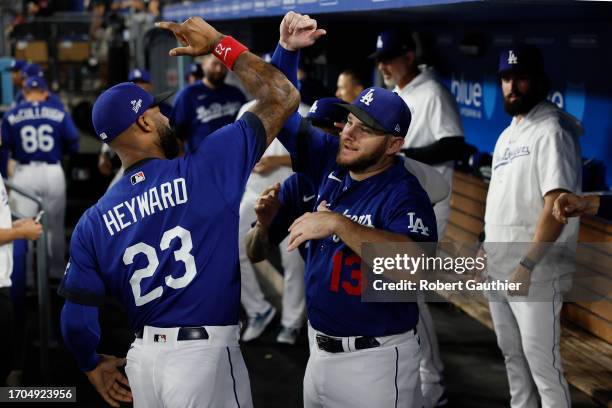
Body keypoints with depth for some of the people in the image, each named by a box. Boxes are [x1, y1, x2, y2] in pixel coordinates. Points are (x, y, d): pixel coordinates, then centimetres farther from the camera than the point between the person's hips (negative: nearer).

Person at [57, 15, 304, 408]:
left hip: (143, 358, 5)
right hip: (205, 355, -5)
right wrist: (220, 44, 6)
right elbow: (283, 97, -4)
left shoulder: (94, 221, 2)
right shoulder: (208, 168, -10)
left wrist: (94, 366, 23)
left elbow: (76, 320, 4)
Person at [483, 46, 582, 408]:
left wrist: (527, 265, -26)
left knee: (542, 360, -7)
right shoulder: (508, 133, 14)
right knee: (512, 354, 17)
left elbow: (557, 206, -22)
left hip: (535, 274, -9)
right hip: (498, 268, 9)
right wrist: (489, 249, 19)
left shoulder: (552, 131, -14)